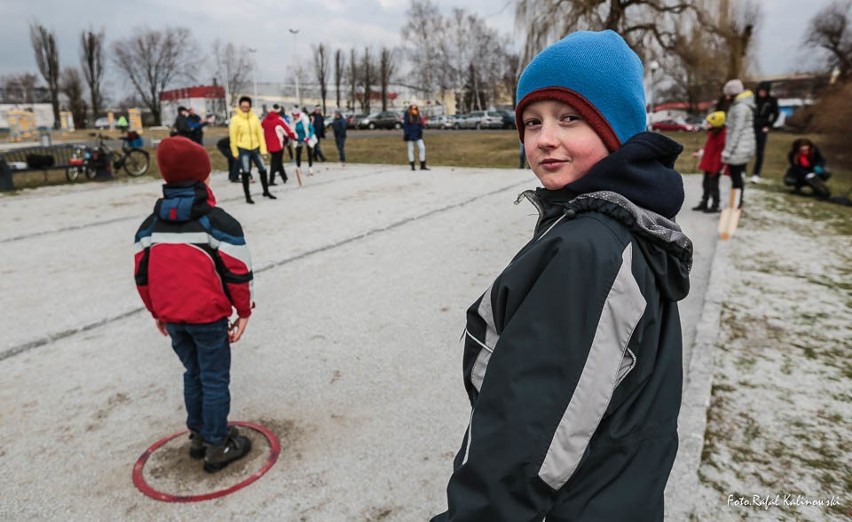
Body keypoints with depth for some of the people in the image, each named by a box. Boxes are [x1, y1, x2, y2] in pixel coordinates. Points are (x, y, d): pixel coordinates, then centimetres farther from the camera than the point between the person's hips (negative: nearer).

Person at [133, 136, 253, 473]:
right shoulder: (218, 221, -12)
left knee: (193, 374, 21)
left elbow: (143, 274, 10)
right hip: (208, 316, -5)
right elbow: (236, 272, -13)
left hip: (172, 317, 6)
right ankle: (217, 446, 16)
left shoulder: (151, 225, 5)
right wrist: (243, 311, -1)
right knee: (215, 379, 6)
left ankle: (198, 435, 33)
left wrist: (157, 312, 21)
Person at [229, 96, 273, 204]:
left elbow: (260, 133, 5)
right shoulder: (235, 119, -7)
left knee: (263, 169, 9)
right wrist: (235, 152, -6)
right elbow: (233, 137, -5)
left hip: (255, 148, 4)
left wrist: (263, 149, 1)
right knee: (245, 173, -2)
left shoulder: (254, 117, 5)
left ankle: (266, 191, 27)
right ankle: (247, 196, 8)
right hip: (243, 149, -4)